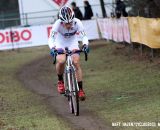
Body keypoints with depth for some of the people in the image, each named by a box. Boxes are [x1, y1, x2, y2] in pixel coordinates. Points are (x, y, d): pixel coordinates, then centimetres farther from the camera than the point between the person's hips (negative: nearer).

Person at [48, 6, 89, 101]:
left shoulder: (77, 22, -29)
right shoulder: (58, 24, -32)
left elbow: (84, 36, -30)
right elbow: (51, 38, -35)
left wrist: (85, 45, -49)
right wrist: (52, 48, -53)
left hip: (73, 43, 1)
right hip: (60, 44, -1)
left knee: (76, 63, -15)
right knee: (61, 61, -27)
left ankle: (80, 89, -5)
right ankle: (60, 81, 0)